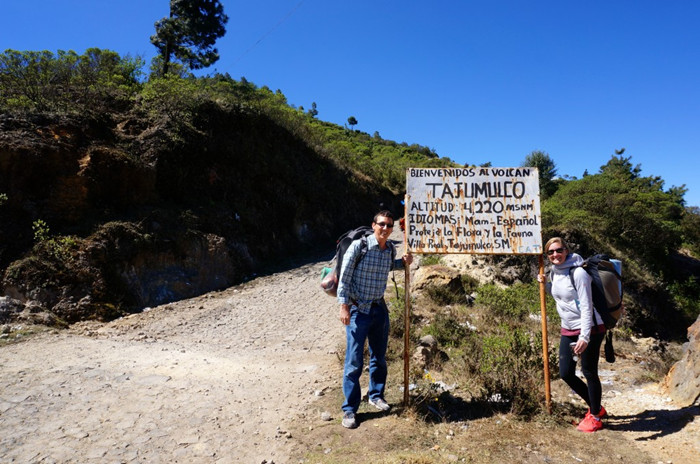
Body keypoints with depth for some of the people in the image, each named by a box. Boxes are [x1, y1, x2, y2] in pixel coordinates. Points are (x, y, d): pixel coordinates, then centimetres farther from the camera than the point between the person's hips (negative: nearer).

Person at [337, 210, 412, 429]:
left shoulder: (391, 249, 1)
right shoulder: (358, 246, -15)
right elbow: (344, 277, -12)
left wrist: (403, 262, 6)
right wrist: (344, 306, -15)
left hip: (380, 309, 6)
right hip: (358, 310, -5)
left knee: (379, 358, 17)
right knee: (354, 362, -2)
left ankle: (376, 395, 39)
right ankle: (349, 409, 13)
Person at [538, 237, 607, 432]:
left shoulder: (578, 273, -17)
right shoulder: (554, 273, 5)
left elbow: (586, 306, -21)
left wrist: (584, 336, -26)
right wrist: (544, 284, 7)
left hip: (589, 329, -8)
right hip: (567, 331, 8)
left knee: (589, 372, 4)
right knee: (565, 374, 10)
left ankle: (595, 417, 25)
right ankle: (596, 407, 33)